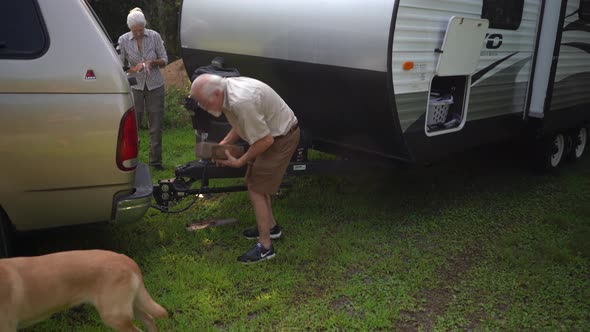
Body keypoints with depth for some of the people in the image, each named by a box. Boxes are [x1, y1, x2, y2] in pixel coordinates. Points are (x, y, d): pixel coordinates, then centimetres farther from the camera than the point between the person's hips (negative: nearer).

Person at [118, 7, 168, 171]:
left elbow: (164, 59, 1)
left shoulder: (154, 36, -5)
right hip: (135, 86, 0)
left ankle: (155, 161, 16)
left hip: (155, 85, 1)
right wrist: (134, 69, -19)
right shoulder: (123, 40, -5)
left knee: (156, 125, 4)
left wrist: (151, 62, -19)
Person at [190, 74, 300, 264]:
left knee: (256, 188, -7)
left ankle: (265, 247, 1)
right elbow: (241, 125, 12)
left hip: (281, 138, -10)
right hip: (271, 134, 10)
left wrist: (240, 162, -14)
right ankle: (271, 227, 34)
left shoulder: (241, 102, -33)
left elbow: (266, 140, -26)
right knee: (254, 181, 17)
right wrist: (224, 144, -1)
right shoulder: (227, 89, -2)